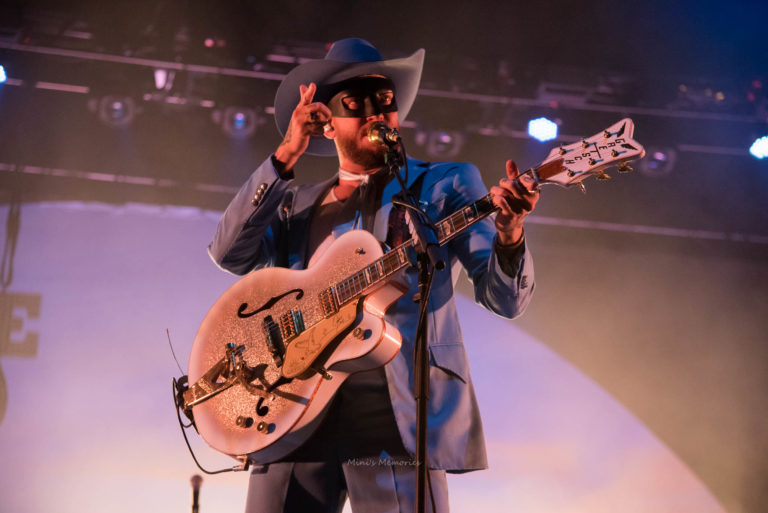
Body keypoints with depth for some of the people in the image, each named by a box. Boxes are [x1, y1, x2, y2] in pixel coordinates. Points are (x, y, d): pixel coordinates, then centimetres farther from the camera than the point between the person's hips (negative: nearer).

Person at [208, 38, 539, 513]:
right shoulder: (297, 204, 19)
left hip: (394, 413, -3)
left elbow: (505, 298, 1)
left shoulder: (444, 184, 9)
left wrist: (509, 234, -22)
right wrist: (286, 156, -3)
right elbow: (230, 254, 2)